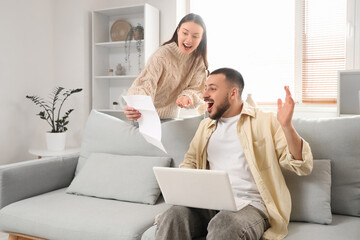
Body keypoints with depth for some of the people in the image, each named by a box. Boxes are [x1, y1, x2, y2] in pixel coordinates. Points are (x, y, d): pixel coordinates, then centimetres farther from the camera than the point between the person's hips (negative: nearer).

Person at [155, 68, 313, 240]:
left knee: (224, 226, -37)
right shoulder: (206, 125, 22)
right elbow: (190, 161, 26)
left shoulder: (265, 122, 5)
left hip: (250, 205, -4)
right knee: (171, 217, -26)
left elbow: (303, 166, -2)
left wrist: (286, 126, -19)